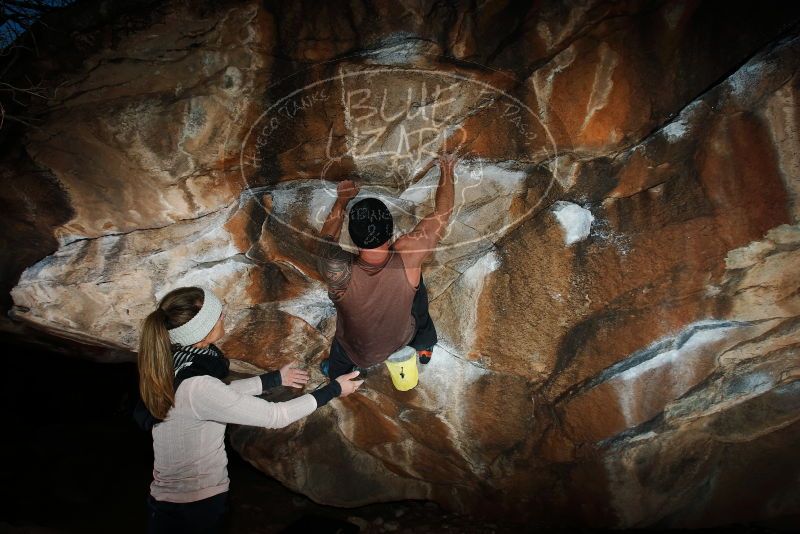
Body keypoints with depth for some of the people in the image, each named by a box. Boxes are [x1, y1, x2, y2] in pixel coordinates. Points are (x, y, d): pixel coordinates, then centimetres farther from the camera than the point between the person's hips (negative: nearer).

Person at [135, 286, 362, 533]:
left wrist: (275, 378, 16)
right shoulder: (197, 388, -32)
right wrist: (333, 390, -14)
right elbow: (275, 416, -25)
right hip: (195, 505, -8)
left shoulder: (169, 364, -8)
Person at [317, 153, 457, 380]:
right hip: (403, 337, 1)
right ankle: (424, 347, 49)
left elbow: (327, 236, -15)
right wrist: (446, 170, -3)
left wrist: (342, 199, 2)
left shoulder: (338, 272, -40)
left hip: (359, 352, -1)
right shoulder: (407, 256, -38)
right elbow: (443, 211, -21)